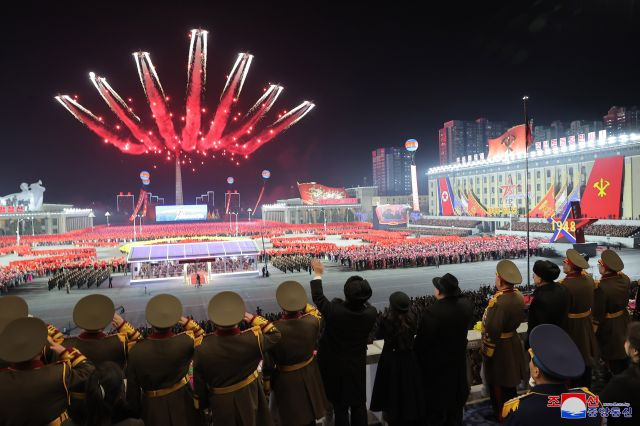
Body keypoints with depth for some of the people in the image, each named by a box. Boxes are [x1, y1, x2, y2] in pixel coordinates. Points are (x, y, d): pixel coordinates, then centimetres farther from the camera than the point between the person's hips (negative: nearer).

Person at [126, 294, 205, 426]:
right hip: (181, 401, 0)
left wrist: (135, 412, 5)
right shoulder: (185, 341, -23)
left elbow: (132, 388, -9)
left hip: (153, 407, 1)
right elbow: (201, 336, 2)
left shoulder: (136, 350, -20)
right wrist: (187, 322, -9)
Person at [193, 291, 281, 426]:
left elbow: (199, 382, -10)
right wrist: (254, 319, -7)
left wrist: (203, 404, 8)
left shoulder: (202, 347, -24)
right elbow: (275, 335, -6)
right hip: (249, 396, -1)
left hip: (221, 403, 1)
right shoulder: (253, 339, -27)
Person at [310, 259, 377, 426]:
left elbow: (318, 297, -11)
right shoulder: (371, 313, -22)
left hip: (335, 366, -2)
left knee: (340, 407, 15)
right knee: (359, 405, 20)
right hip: (357, 365, 2)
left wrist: (318, 274, 0)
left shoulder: (334, 310, -30)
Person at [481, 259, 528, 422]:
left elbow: (491, 331, -25)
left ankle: (501, 415, 27)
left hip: (499, 348, -8)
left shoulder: (498, 301, -32)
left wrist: (486, 351, -13)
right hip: (513, 343, 8)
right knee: (510, 383, 24)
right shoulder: (518, 295, -6)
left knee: (498, 385, 11)